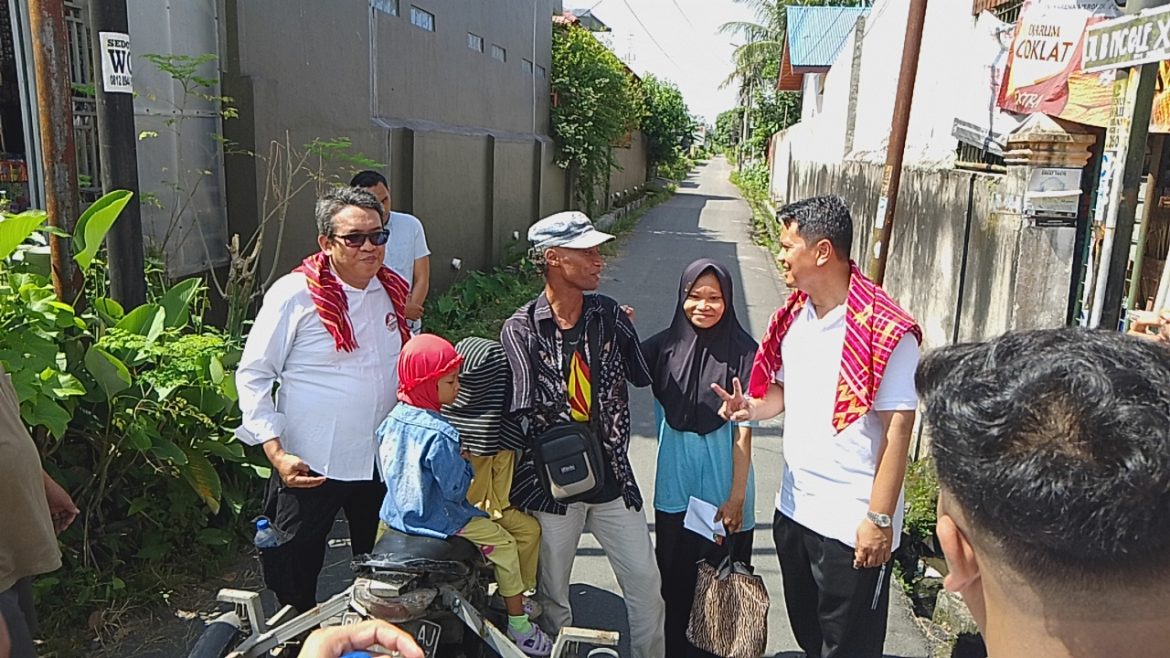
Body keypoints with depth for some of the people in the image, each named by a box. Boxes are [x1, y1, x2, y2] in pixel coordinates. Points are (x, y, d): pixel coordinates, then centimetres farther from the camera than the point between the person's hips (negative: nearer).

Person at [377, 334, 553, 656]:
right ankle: (519, 627, 13)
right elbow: (456, 489, -24)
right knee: (504, 543, 6)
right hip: (438, 521, -9)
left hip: (395, 516, 9)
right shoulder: (440, 435, -29)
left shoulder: (390, 421, -4)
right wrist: (464, 463, -6)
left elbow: (386, 473, 9)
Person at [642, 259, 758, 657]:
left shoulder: (743, 352, -13)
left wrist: (737, 496, -11)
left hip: (721, 480, -3)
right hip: (675, 481, 3)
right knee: (674, 573, 16)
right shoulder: (666, 344, -4)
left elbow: (743, 431, -12)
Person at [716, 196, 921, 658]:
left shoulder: (885, 330, -19)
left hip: (853, 524, -7)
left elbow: (897, 429, -18)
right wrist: (754, 407, -6)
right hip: (793, 509, 7)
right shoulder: (795, 314, 4)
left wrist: (880, 519, -17)